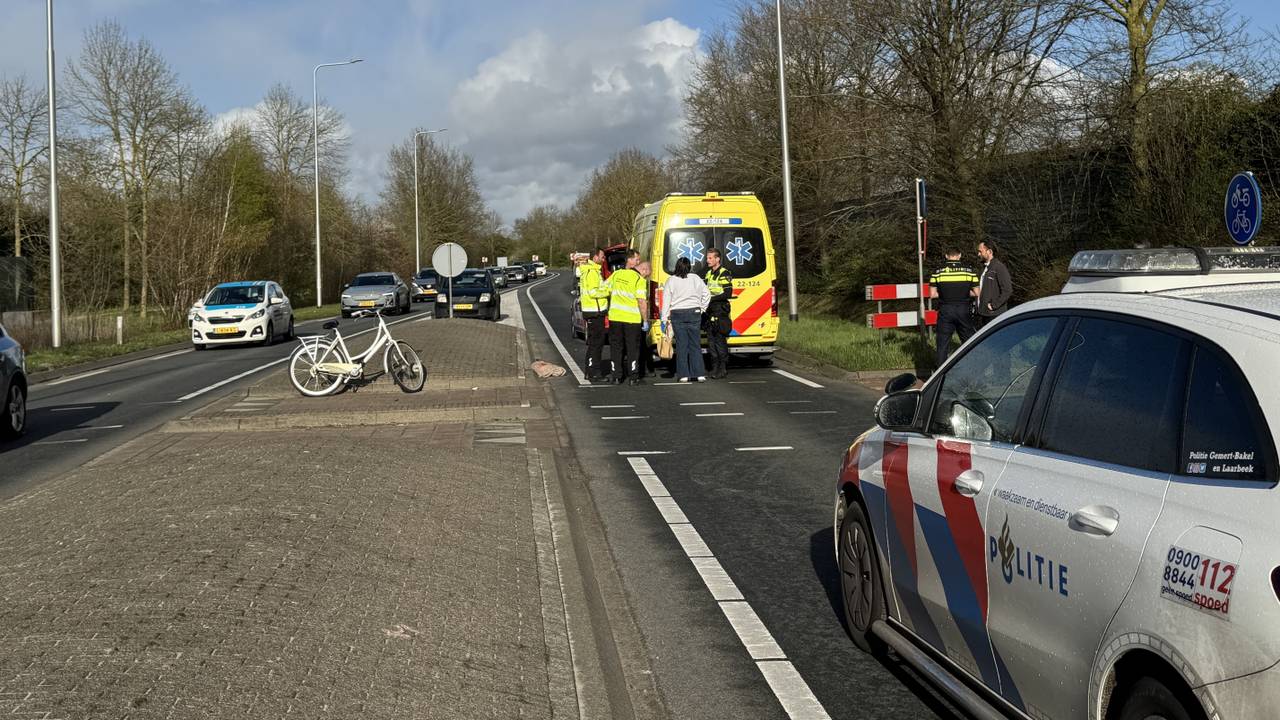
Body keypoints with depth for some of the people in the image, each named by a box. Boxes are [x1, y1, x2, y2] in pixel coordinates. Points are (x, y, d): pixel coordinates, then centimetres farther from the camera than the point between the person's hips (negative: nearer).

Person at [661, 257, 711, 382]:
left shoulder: (671, 280, -2)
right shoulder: (696, 279, 1)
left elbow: (666, 300, -2)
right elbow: (707, 294, 6)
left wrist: (665, 319, 2)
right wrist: (701, 309, 16)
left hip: (677, 315, -1)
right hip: (694, 313, 1)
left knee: (681, 345, 4)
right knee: (695, 345, 6)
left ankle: (684, 375, 3)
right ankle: (700, 374, 4)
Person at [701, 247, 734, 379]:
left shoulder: (724, 274, -7)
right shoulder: (708, 273, 17)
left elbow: (728, 294, -15)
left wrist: (711, 299, -16)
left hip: (720, 312, -8)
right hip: (710, 312, 8)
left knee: (720, 340, -8)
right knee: (711, 341, 8)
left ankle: (723, 368, -5)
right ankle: (715, 367, 14)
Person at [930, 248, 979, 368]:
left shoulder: (938, 271, -2)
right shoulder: (968, 270, 0)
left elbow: (933, 294, -3)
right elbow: (976, 292, 0)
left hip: (945, 310, -1)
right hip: (963, 310, 1)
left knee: (943, 343, 6)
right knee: (969, 340, 13)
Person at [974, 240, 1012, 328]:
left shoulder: (999, 267, -10)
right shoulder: (985, 267, 18)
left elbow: (1007, 291, -16)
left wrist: (994, 305, -16)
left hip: (994, 315, -9)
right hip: (980, 313, 9)